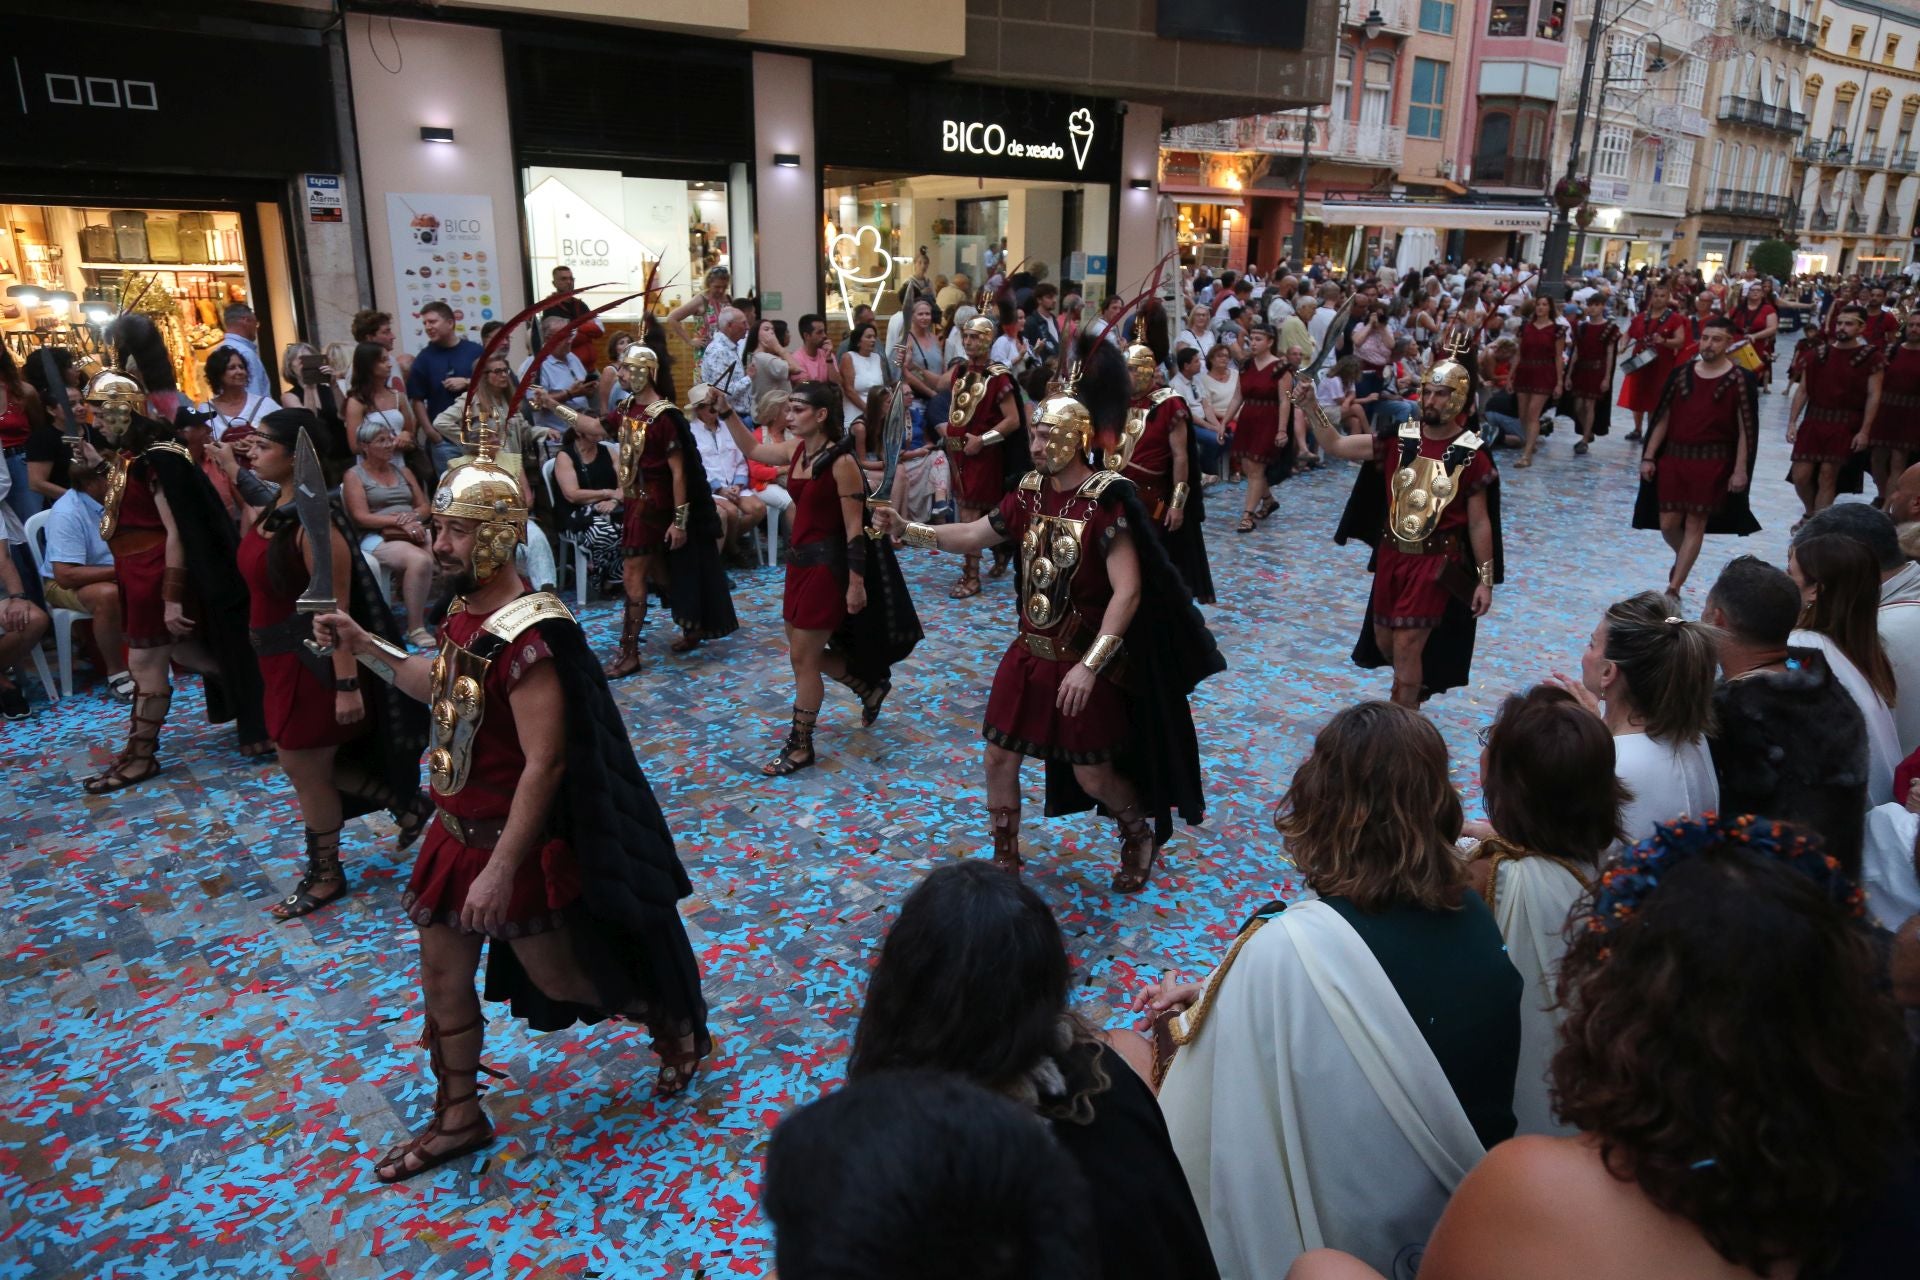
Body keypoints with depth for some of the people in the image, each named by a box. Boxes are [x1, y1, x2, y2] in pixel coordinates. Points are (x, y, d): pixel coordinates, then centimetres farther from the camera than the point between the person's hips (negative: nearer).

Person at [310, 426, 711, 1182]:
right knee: (442, 976, 17)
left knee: (559, 980, 9)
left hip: (514, 840, -8)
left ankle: (680, 1028, 34)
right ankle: (458, 1119, 37)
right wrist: (363, 647, 11)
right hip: (456, 830, 8)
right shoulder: (464, 615, 1)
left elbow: (543, 764, -29)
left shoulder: (527, 638, -28)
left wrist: (502, 869, -28)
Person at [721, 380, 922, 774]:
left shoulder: (841, 462, -17)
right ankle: (872, 687, 39)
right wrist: (726, 412, 10)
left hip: (828, 564, -8)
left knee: (803, 658, -1)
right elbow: (752, 449, 22)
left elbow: (855, 527, -17)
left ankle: (800, 746, 13)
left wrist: (856, 583, -18)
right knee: (808, 653, 17)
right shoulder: (795, 450, 5)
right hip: (800, 560, 8)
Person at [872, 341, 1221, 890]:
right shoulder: (1029, 493, 0)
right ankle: (1004, 859, 31)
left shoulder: (1104, 501, -20)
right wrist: (907, 529, -3)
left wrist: (1089, 666, -30)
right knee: (999, 756, 11)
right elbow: (973, 536, 11)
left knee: (1093, 776, 5)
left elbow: (1128, 592, -24)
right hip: (1028, 653, 6)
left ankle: (1141, 833, 37)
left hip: (1083, 661, -6)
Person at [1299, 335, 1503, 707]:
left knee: (1407, 644, -8)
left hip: (1437, 562, -4)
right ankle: (1416, 685, 47)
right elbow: (1336, 446, -3)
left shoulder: (1471, 455, -9)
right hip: (1391, 555, 4)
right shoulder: (1399, 439, -1)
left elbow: (1479, 523, -5)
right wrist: (1311, 408, -17)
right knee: (1384, 641, 16)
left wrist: (1486, 579, -5)